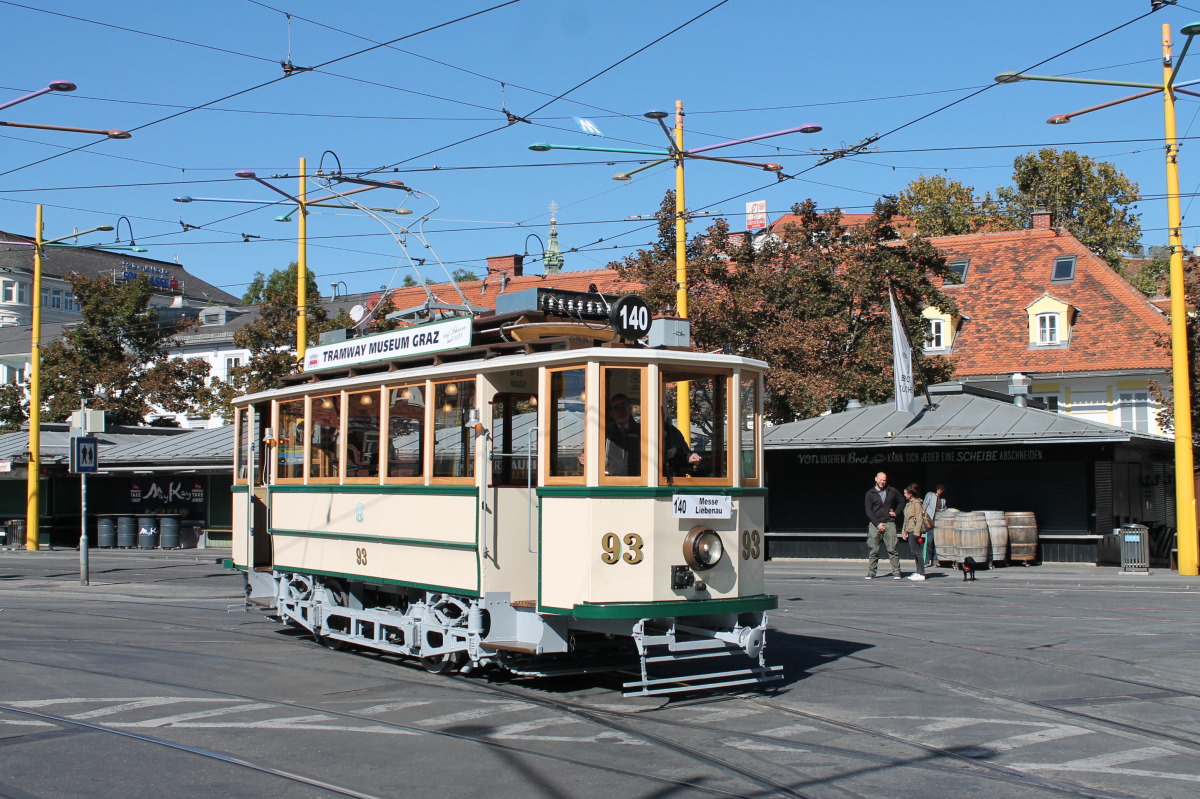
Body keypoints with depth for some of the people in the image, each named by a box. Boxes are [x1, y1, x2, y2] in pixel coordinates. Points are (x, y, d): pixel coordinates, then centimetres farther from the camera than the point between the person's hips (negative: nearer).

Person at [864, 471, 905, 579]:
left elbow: (902, 501, 22)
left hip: (889, 523, 0)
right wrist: (877, 524, -9)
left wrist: (896, 513, 7)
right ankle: (871, 573, 5)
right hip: (875, 524, 0)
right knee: (873, 550, 0)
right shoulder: (870, 493, 4)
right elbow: (868, 511, -1)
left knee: (892, 549, -4)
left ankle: (896, 572, -1)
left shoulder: (892, 491, 8)